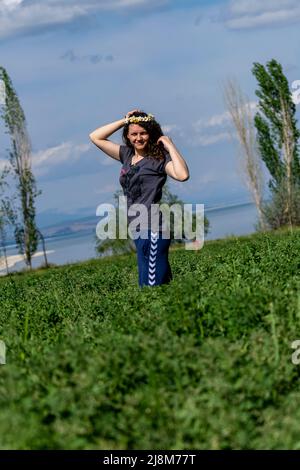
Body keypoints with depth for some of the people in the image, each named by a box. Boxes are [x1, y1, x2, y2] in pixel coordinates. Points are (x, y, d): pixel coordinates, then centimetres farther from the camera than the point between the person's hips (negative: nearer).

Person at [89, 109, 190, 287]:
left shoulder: (159, 158, -4)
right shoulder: (127, 155, 15)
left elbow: (183, 175, -23)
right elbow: (95, 137, 19)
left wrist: (170, 146, -12)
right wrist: (124, 121, 12)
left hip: (153, 227, -8)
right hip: (138, 229, 8)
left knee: (153, 285, -12)